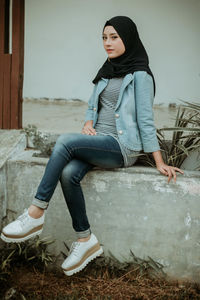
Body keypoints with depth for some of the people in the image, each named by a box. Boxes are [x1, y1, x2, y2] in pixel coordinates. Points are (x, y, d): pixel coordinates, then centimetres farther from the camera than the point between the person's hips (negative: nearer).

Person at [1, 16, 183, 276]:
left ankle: (36, 215, -25)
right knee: (68, 173, -25)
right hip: (98, 142, 6)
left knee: (66, 141, -30)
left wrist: (159, 162, -11)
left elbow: (145, 119, -7)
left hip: (123, 147, -6)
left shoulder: (139, 76, -3)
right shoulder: (107, 72, 19)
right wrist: (88, 123, 0)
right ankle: (85, 240, -13)